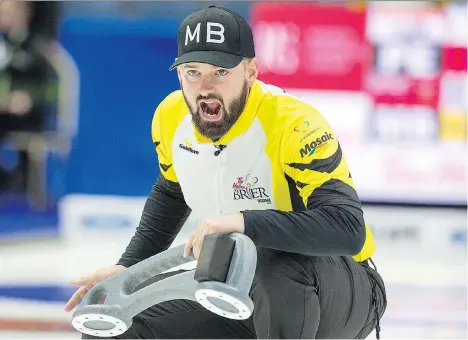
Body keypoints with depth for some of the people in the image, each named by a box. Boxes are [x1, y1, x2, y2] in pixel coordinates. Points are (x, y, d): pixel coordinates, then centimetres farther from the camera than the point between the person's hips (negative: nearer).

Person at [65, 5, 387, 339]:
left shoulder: (294, 126, -27)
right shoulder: (171, 119, -5)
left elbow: (349, 230, -38)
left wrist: (244, 222, -46)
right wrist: (127, 268, 7)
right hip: (241, 299, 7)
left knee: (281, 268, -40)